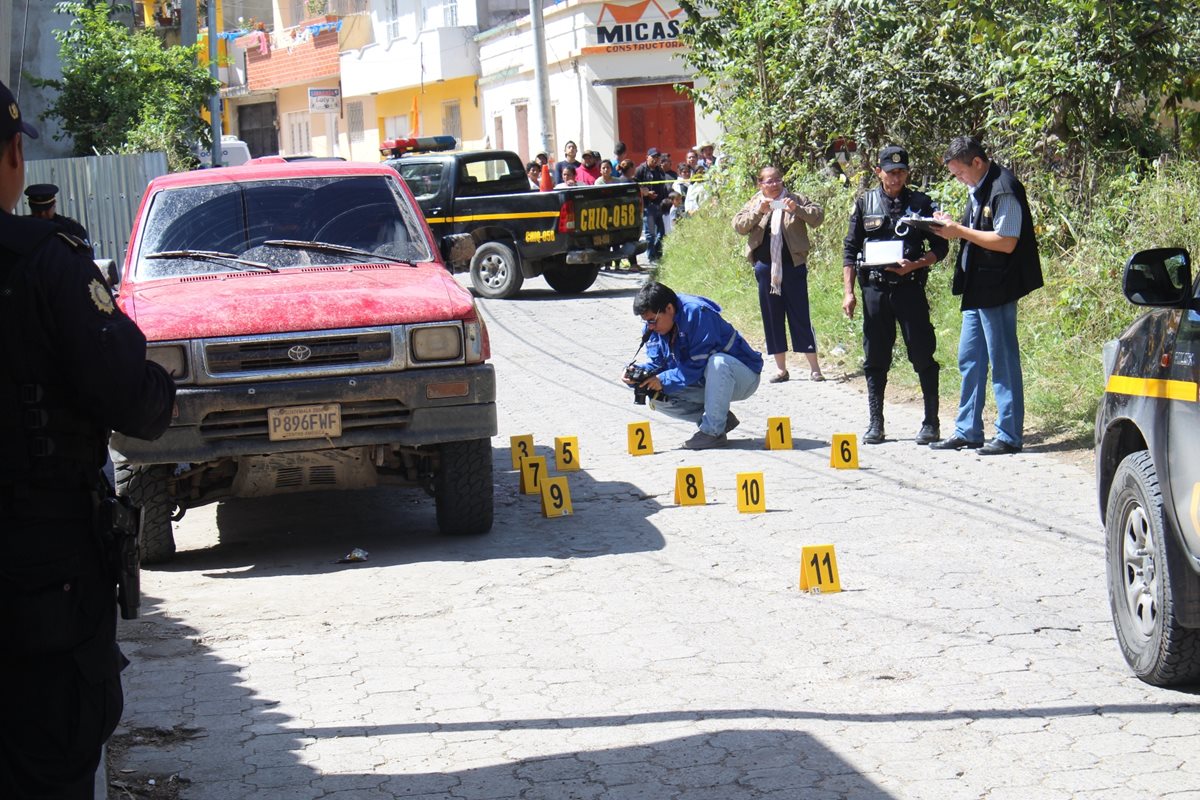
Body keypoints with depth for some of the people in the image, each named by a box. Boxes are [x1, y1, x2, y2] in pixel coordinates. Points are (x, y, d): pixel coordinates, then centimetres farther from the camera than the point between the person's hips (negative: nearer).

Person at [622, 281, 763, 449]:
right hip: (706, 383, 8)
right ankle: (721, 419, -2)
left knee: (717, 362, -40)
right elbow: (656, 363, 0)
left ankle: (713, 431, -28)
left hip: (743, 376, -8)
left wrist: (663, 380, -28)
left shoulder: (697, 313, -28)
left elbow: (698, 365, -29)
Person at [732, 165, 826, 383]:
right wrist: (758, 211, -17)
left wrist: (797, 209, -20)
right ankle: (780, 368, 14)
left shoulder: (796, 200, 5)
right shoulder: (754, 203, 10)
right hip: (765, 267, 3)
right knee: (772, 317, 6)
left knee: (800, 315, -3)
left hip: (793, 266, -2)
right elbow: (739, 226, -2)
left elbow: (818, 215, -4)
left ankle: (814, 367, 0)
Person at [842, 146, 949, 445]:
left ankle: (931, 423, 3)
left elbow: (940, 247, 5)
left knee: (922, 355, -3)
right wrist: (848, 291, 2)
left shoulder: (921, 204, 4)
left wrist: (916, 265, -13)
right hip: (874, 288, 2)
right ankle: (875, 424, 13)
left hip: (910, 288, -2)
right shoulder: (865, 204, 8)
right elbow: (850, 249, 10)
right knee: (875, 359, 6)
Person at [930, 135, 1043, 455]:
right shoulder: (978, 189, 14)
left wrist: (960, 231, -17)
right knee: (969, 359, 13)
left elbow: (1006, 242, -21)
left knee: (1003, 362, -3)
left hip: (997, 289, -10)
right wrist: (953, 228, 2)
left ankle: (1009, 435, 3)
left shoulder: (1003, 189, -16)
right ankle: (967, 431, 21)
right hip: (977, 288, 10)